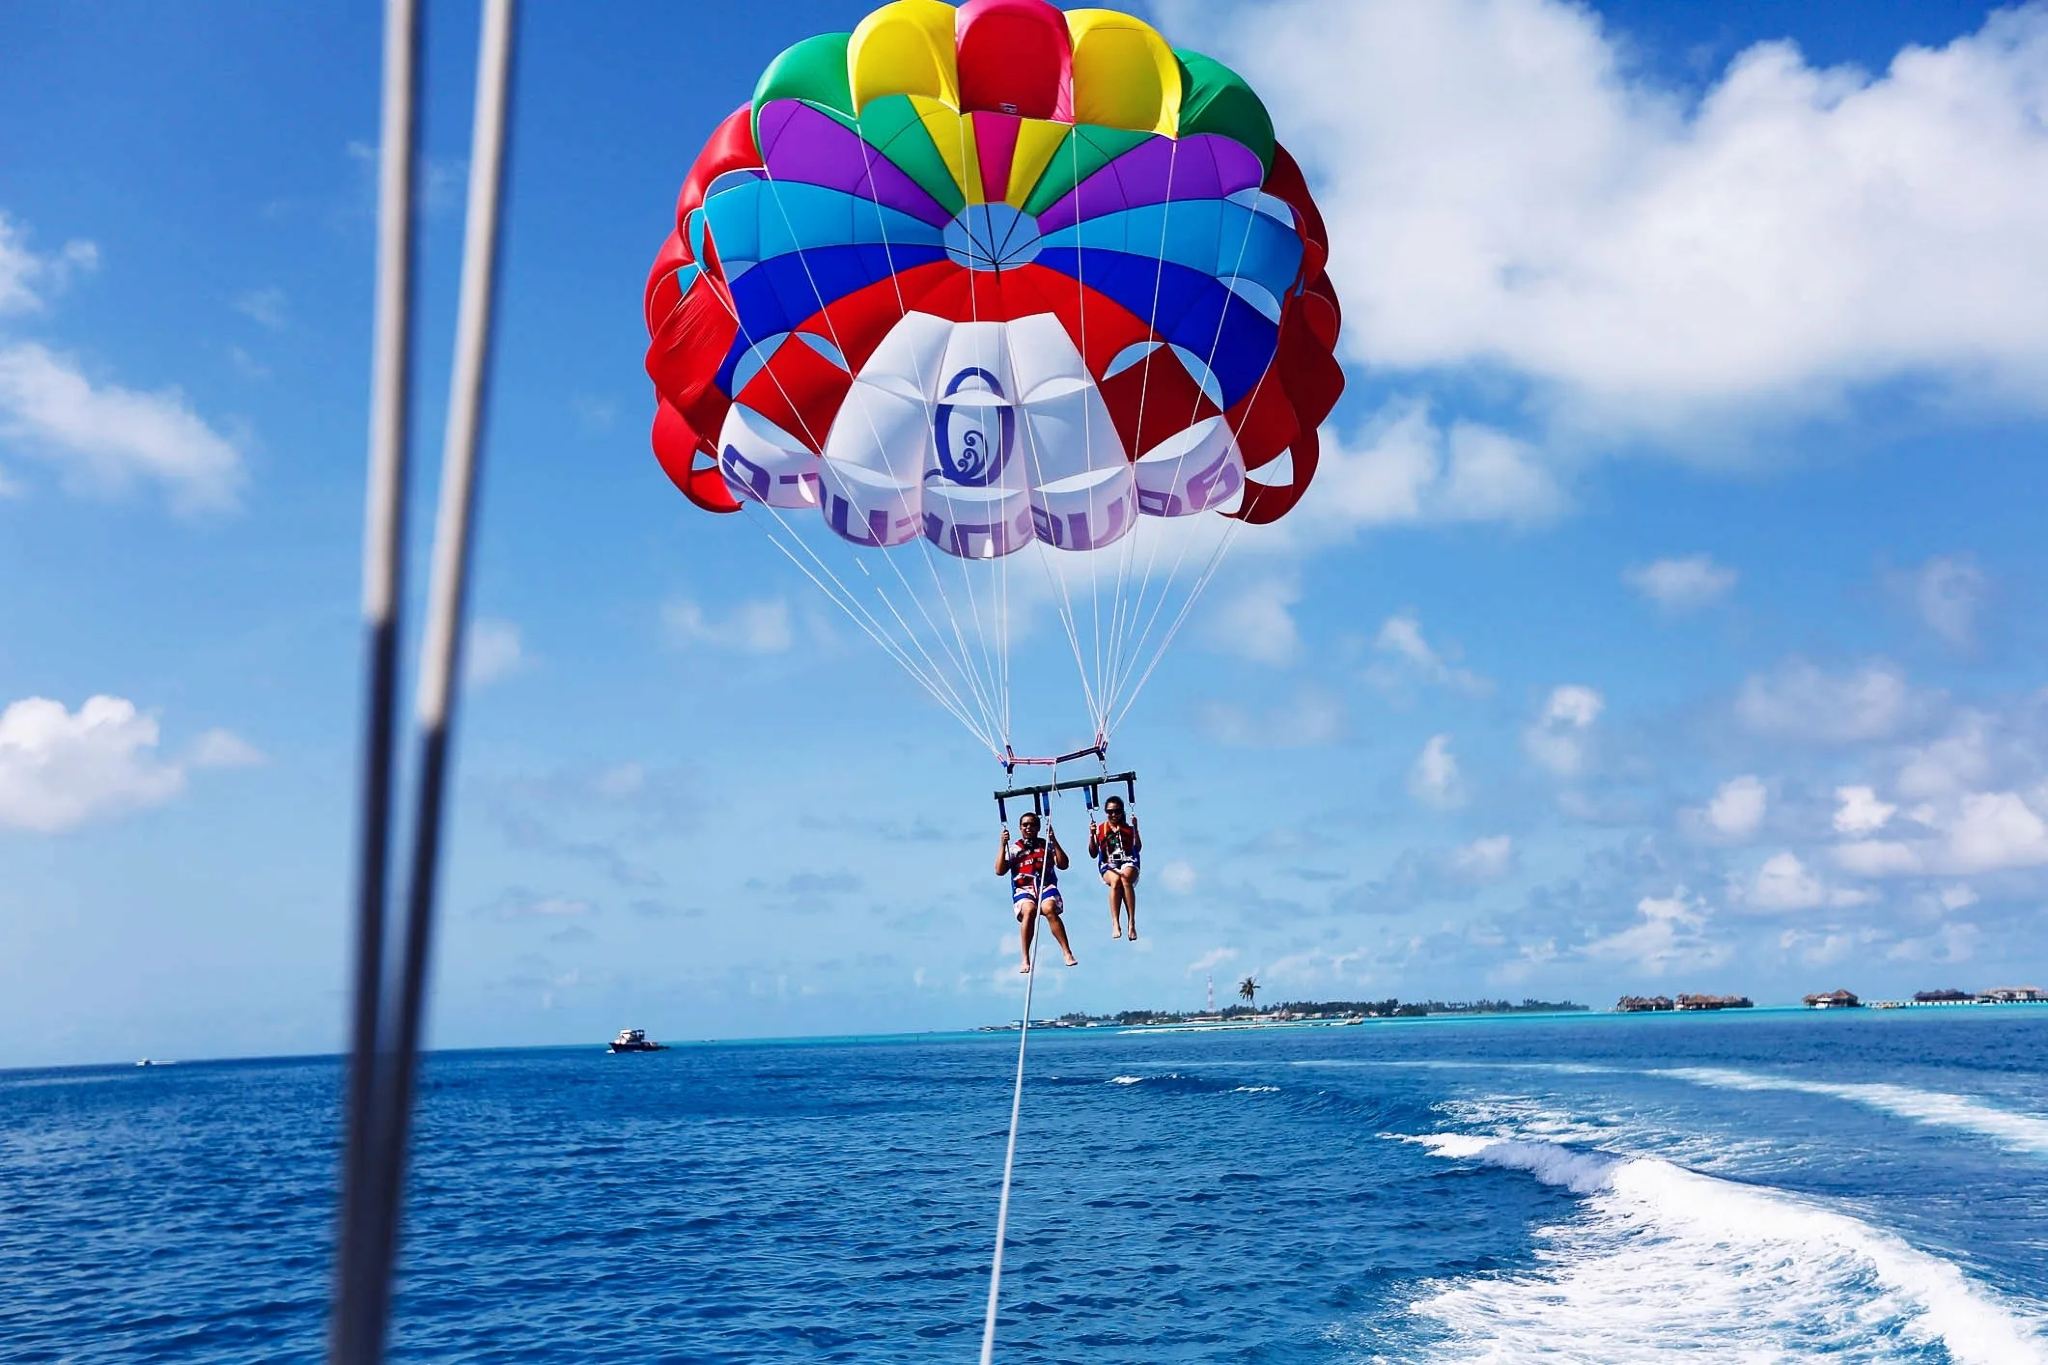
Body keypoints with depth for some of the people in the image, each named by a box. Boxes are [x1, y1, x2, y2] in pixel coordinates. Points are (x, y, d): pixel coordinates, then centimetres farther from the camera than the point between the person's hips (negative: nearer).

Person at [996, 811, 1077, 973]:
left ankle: (1067, 952, -30)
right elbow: (999, 871, 4)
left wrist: (1054, 841, -2)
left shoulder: (1047, 845, 17)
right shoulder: (1013, 848, 17)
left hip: (1046, 886, 0)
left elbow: (1063, 864, 4)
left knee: (1049, 909, -33)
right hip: (1023, 889, 0)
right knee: (1029, 910, -33)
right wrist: (1002, 844, -1)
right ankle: (1026, 960, -34)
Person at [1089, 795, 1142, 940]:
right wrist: (1091, 836, -1)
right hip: (1108, 865, 0)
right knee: (1115, 880, -36)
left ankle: (1132, 923, -39)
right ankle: (1115, 924, -40)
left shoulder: (1128, 828, 17)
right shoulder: (1099, 829, 17)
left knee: (1126, 878, -37)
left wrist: (1135, 829, -7)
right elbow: (1094, 853, 13)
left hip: (1128, 862, 0)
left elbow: (1137, 848, 4)